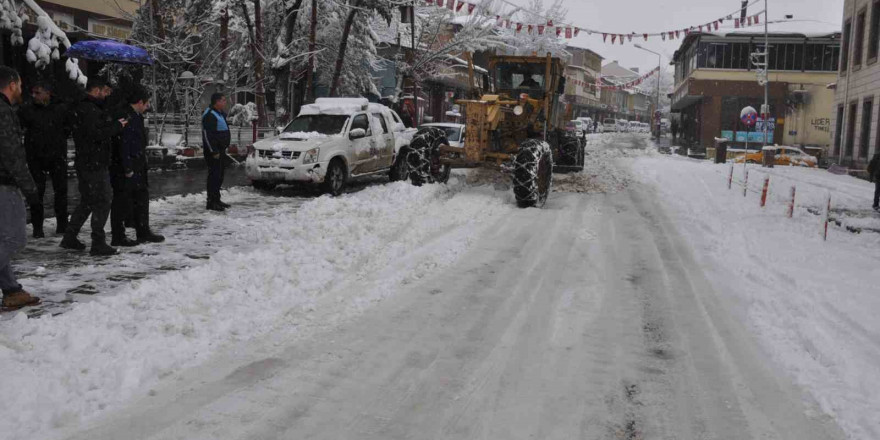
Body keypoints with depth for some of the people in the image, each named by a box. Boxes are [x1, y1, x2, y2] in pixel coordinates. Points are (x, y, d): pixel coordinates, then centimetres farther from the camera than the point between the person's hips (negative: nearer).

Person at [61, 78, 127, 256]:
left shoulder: (81, 107, 16)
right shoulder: (90, 110, -17)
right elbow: (96, 134, -27)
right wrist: (117, 126, -16)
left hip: (84, 163, 10)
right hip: (95, 164, -10)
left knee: (87, 201, 19)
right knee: (102, 202, -5)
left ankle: (70, 238, 25)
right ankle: (98, 243, -2)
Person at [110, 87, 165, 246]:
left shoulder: (136, 116, 15)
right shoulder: (125, 117, -17)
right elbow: (123, 144, -22)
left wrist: (141, 164, 19)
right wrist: (127, 168, -23)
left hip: (137, 166, 10)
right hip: (124, 168, -10)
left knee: (142, 197, 15)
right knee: (122, 202, -2)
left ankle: (143, 232, 24)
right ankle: (118, 237, 5)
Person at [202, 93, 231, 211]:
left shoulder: (220, 113, 17)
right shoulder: (209, 115, -16)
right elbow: (207, 135, -21)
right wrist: (214, 151, -23)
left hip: (220, 149, 10)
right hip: (213, 151, -10)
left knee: (219, 175, 15)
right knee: (214, 175, -9)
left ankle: (216, 200, 24)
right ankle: (211, 202, -6)